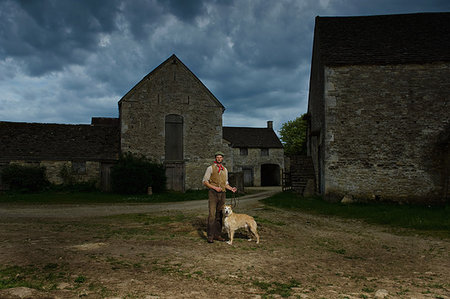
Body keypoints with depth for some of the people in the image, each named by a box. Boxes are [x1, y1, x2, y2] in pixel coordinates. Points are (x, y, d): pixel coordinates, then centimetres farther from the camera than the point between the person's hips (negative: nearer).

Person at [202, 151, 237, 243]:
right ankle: (210, 236, -7)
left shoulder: (225, 170, 16)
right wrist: (215, 187, -14)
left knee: (219, 215, 7)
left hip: (222, 194, 5)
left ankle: (217, 235, 14)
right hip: (213, 193, -5)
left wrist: (231, 188, 4)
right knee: (212, 214, -11)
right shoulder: (210, 168, 0)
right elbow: (205, 181, -4)